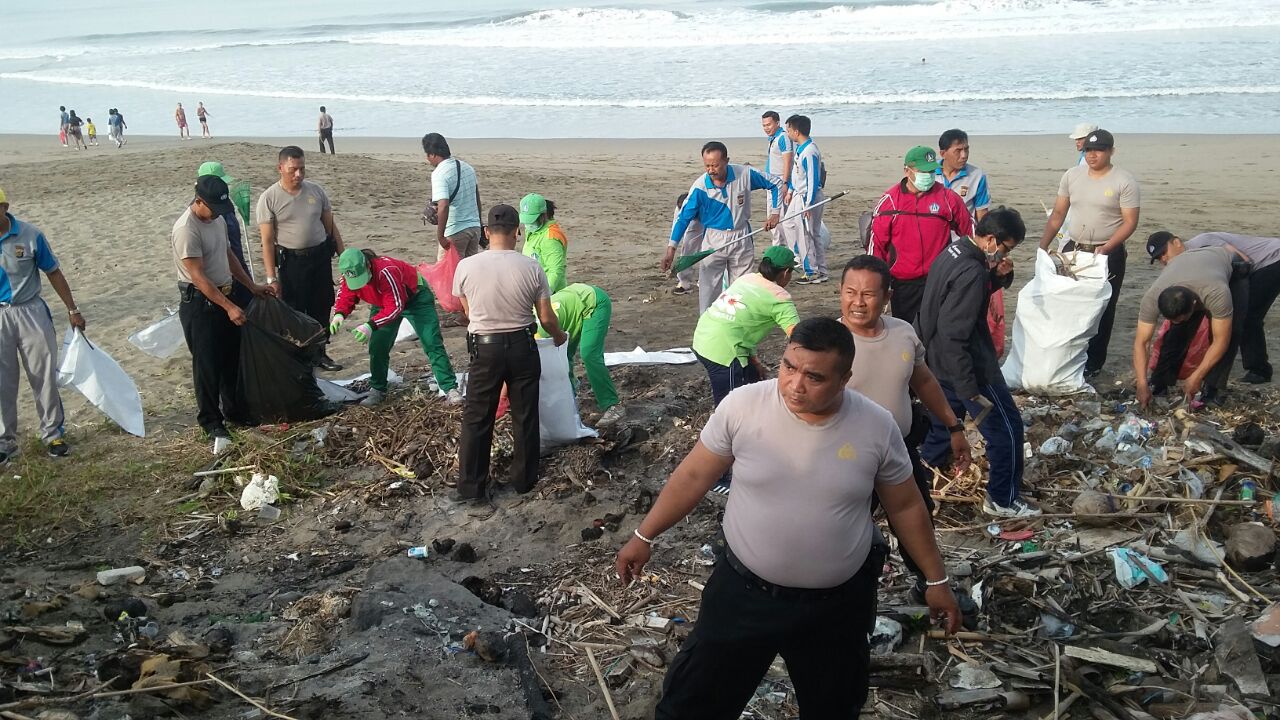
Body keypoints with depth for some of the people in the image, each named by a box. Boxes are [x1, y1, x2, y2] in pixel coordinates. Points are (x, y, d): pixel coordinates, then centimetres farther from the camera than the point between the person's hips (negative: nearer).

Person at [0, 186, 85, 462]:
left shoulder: (30, 235, -9)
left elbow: (53, 273, 2)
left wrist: (72, 310, 5)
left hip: (31, 313, 0)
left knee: (44, 377, 7)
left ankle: (53, 434, 21)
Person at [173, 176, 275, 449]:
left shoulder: (218, 219, 5)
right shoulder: (186, 230, -23)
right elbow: (199, 277, -25)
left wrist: (253, 286, 13)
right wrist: (229, 307, -27)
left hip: (224, 296, 9)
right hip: (200, 303, -9)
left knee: (232, 358, 17)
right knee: (207, 364, 0)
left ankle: (234, 410, 32)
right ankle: (212, 423, 10)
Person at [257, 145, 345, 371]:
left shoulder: (316, 191, 2)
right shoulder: (269, 198, -9)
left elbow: (331, 227, 10)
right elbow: (267, 241, -10)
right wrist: (271, 278, -14)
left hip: (321, 257, 4)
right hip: (291, 261, -4)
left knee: (321, 309, 12)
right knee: (294, 313, 4)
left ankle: (319, 354, 27)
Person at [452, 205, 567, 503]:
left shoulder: (466, 266, -11)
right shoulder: (531, 268, -11)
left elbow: (468, 311, 6)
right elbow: (546, 318, -4)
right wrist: (559, 335, 18)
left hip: (484, 348, -1)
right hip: (522, 347, 1)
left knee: (477, 419, 10)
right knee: (525, 416, 15)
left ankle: (471, 487, 13)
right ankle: (524, 479, 27)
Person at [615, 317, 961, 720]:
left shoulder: (876, 427, -13)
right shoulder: (742, 406, -16)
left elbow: (905, 507, 1)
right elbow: (694, 477, -3)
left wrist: (936, 580, 8)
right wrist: (644, 537, 3)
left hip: (838, 605, 1)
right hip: (744, 591, 0)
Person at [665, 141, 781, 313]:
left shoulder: (745, 174, -14)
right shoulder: (700, 186, -17)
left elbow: (774, 184, 1)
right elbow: (683, 217, -13)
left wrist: (775, 214, -5)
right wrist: (671, 248, -20)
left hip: (741, 238, 1)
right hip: (713, 241, -1)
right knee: (708, 289, -3)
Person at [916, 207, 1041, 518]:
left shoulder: (954, 251, 2)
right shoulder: (971, 273, -27)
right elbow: (953, 336, -30)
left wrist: (1000, 276, -2)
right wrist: (969, 390, -28)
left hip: (939, 363, 10)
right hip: (967, 366, -10)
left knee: (943, 425, 24)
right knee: (1007, 429, 5)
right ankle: (1002, 500, 17)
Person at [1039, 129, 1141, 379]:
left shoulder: (1124, 181, -9)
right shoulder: (1072, 175, 4)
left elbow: (1130, 222, -12)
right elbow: (1057, 214, 9)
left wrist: (1105, 249, -24)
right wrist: (1042, 246, -1)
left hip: (1108, 254, -4)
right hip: (1073, 250, 4)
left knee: (1101, 311, 4)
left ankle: (1093, 364, 14)